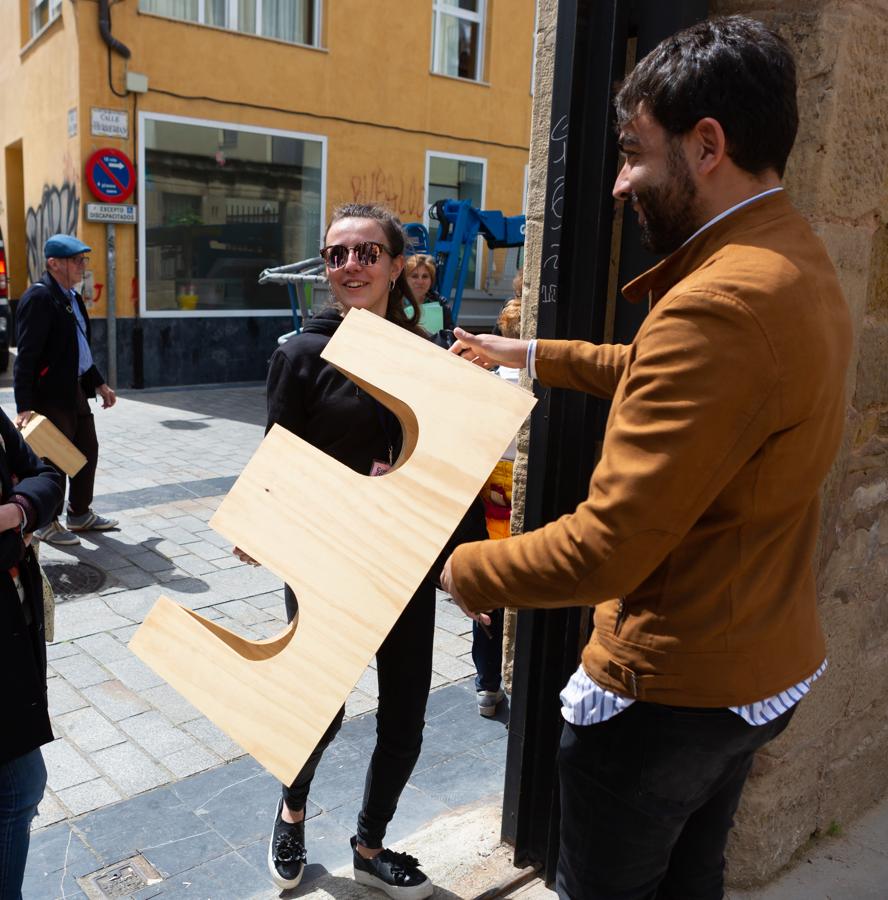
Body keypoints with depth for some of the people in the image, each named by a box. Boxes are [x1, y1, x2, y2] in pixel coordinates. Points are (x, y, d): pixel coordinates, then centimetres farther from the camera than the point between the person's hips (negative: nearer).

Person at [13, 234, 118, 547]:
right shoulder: (38, 298, -16)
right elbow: (26, 356, -21)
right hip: (51, 393, -9)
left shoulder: (71, 296, 12)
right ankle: (46, 524, 17)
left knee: (87, 451, 16)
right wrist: (25, 406, -25)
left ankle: (80, 514, 31)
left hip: (76, 389, 9)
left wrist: (99, 383, 23)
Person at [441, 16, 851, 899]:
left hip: (669, 687, -9)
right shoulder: (798, 264, 3)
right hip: (763, 668, 9)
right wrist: (530, 353, 23)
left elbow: (605, 549, -30)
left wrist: (457, 570, -14)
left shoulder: (720, 305, -30)